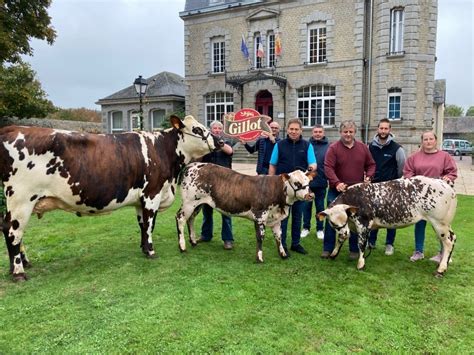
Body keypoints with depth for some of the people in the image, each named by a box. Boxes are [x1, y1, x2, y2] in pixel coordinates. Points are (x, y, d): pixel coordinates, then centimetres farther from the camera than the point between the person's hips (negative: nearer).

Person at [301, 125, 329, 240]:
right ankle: (306, 227, 24)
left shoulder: (328, 147, -2)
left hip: (321, 182, 0)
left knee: (320, 206, 12)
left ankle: (320, 229, 24)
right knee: (306, 206, 11)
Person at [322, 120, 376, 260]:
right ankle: (327, 249, 16)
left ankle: (354, 250, 24)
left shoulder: (363, 147, 5)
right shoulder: (333, 148, -6)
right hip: (337, 190, -2)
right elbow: (328, 167, -15)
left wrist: (368, 176, -6)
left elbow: (371, 165, 14)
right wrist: (336, 183, -28)